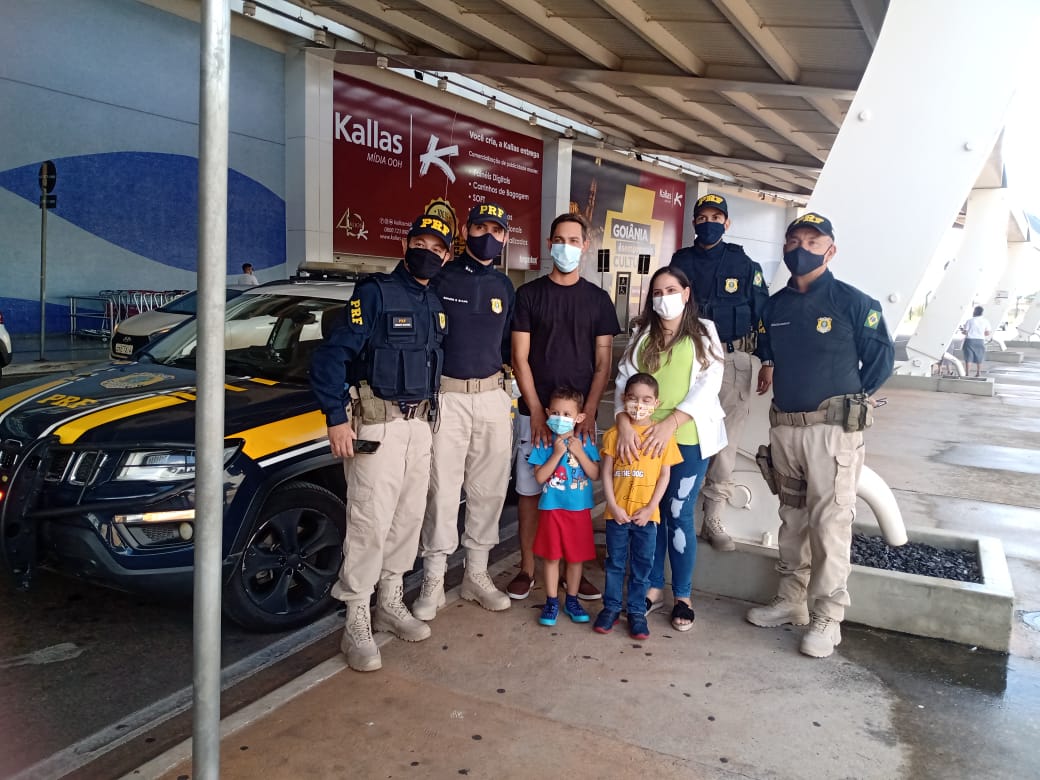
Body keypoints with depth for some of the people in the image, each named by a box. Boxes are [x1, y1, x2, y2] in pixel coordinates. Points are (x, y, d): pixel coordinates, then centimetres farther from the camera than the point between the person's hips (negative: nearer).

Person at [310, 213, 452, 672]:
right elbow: (331, 355, -13)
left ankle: (391, 604, 27)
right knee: (370, 521, -7)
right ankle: (357, 624, 3)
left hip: (419, 423, 7)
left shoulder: (435, 305, 13)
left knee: (409, 517, 11)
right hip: (376, 422, -7)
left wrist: (431, 413, 14)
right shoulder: (375, 293, -8)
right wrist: (336, 419, -17)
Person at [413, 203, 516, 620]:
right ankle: (433, 581, 11)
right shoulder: (440, 277, -3)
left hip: (493, 396, 5)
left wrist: (510, 390, 12)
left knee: (488, 489, 9)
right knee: (442, 489, -2)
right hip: (446, 394, -4)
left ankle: (477, 574, 23)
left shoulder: (504, 286, 12)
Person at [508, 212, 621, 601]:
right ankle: (527, 568, 16)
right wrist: (537, 412, -9)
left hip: (581, 413, 1)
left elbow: (602, 363, 5)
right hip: (536, 412, -1)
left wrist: (588, 413, -7)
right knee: (529, 489, 4)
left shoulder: (598, 299, 7)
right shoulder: (529, 294, 3)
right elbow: (520, 357, -1)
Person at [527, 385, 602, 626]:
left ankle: (572, 600, 28)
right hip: (552, 508, -1)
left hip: (579, 509, 1)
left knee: (576, 556, 12)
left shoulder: (586, 442, -2)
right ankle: (552, 602, 21)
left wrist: (579, 452, -17)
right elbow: (540, 477, -12)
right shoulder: (545, 442, -5)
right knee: (551, 556, 7)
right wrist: (557, 454, -20)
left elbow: (595, 475, -7)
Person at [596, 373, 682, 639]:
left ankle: (637, 611, 23)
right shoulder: (614, 433, -2)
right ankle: (611, 607, 26)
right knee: (615, 562, 12)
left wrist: (650, 508, -8)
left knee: (642, 565, 10)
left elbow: (664, 475, -1)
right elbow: (606, 473, -1)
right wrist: (613, 506, -9)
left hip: (646, 514, 0)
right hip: (617, 512, 0)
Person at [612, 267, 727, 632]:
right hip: (645, 438, 3)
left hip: (688, 439, -3)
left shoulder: (704, 333, 3)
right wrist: (624, 423, -18)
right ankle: (653, 589, 21)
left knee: (679, 514, 1)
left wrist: (672, 422, -20)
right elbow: (624, 380, 0)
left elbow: (709, 384, -8)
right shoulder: (643, 336, 10)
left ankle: (683, 596, 15)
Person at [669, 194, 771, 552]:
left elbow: (762, 314, 5)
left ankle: (713, 516, 12)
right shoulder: (681, 262, 6)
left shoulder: (744, 264, 5)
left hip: (732, 360, 0)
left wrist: (767, 362, 0)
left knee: (726, 441, 2)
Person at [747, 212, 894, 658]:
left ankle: (826, 618, 6)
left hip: (832, 428, -5)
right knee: (792, 519, 14)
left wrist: (848, 401, 2)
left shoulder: (852, 302, -5)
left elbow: (881, 358, -1)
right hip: (783, 426, 6)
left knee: (829, 524, -4)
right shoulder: (775, 306, 10)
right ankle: (790, 602, 26)